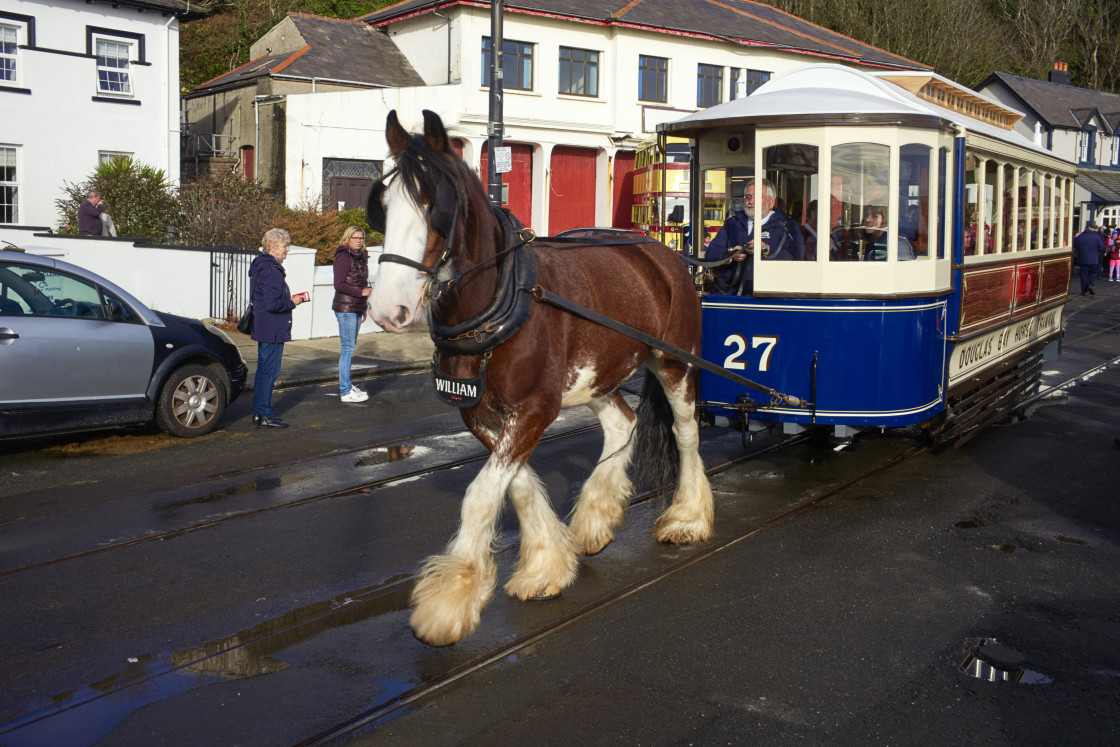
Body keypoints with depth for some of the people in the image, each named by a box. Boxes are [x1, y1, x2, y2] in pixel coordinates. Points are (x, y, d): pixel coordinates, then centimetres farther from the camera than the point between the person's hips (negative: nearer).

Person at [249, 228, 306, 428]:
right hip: (273, 331, -11)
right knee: (269, 370, -4)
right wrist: (292, 302, -11)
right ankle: (264, 415, 1)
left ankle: (259, 411, 24)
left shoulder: (262, 267, 14)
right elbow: (272, 304, -25)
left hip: (264, 329, 11)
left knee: (265, 369, 16)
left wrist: (289, 300, 13)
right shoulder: (272, 272, -19)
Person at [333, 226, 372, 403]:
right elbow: (339, 285, -16)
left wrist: (363, 309, 22)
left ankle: (346, 385, 21)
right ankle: (346, 392, -4)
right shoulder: (343, 257, -11)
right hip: (345, 308, -9)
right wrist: (361, 292, -22)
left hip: (356, 308, 9)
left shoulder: (361, 258, 15)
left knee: (351, 347, 13)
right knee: (348, 348, -7)